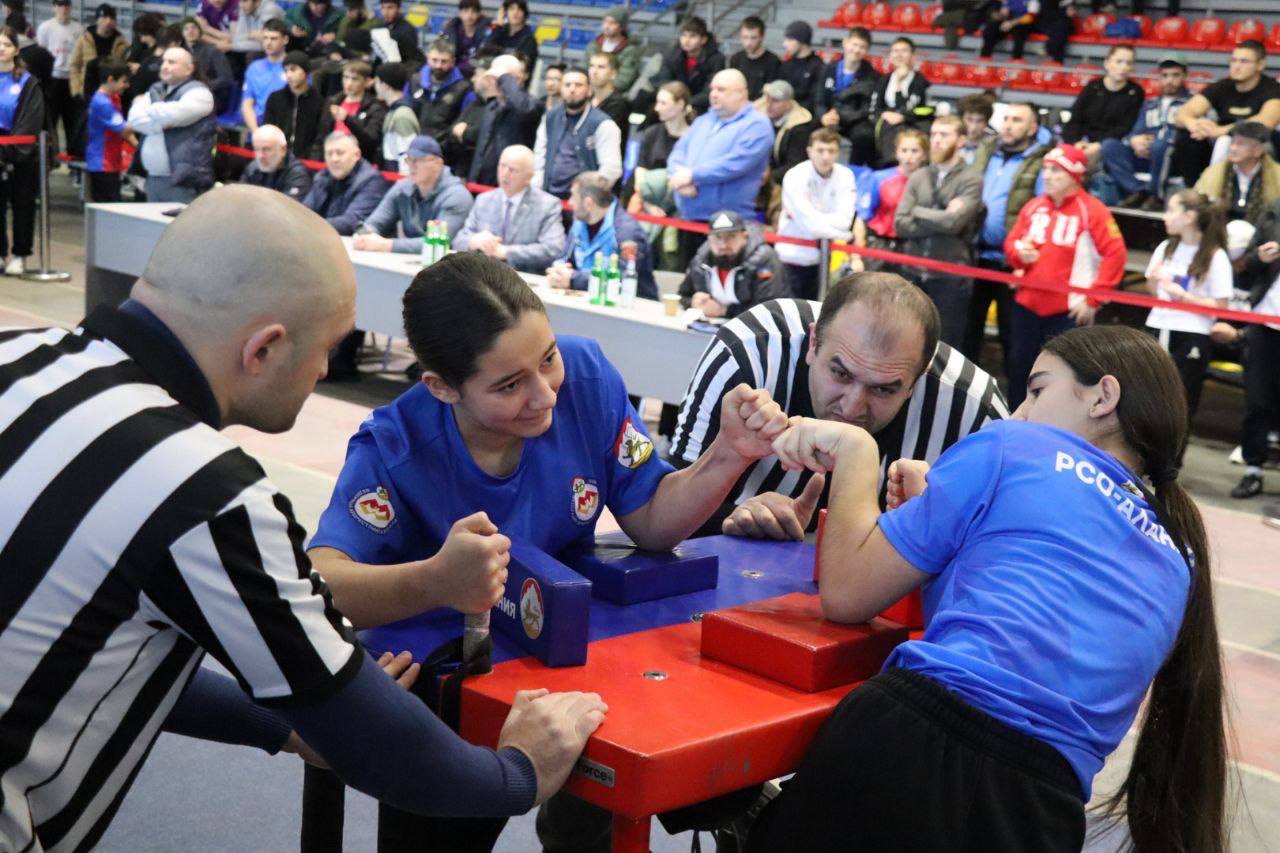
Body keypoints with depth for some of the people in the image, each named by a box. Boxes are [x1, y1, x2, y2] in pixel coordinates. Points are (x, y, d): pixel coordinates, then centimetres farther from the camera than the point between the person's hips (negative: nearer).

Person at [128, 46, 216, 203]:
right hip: (154, 178, 7)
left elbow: (170, 114, -18)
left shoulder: (198, 93, -4)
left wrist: (146, 106, 2)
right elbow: (134, 119, 5)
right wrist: (160, 124, -12)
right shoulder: (155, 91, 19)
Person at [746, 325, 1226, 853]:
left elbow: (845, 594, 5)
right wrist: (928, 504, 29)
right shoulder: (1176, 559, 23)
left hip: (914, 742, -5)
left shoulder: (1013, 449, 6)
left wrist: (855, 450, 19)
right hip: (1042, 806, 6)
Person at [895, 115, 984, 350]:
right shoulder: (917, 177, 9)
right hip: (915, 273, 4)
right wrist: (940, 222, -10)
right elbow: (900, 224, -1)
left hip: (951, 276, -4)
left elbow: (954, 221, -17)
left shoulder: (971, 180, -3)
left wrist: (918, 211, -3)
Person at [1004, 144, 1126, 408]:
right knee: (1019, 368, 13)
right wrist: (1019, 253, -6)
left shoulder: (1091, 210, -10)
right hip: (1027, 304, 6)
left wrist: (1093, 298, -16)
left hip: (1069, 309, -6)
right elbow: (1011, 242, 19)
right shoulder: (1034, 207, 9)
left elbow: (1115, 255, -14)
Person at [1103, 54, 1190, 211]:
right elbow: (1137, 131, 17)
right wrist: (1134, 140, -9)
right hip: (1144, 156, 5)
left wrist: (1152, 141, -16)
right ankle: (1138, 191, -23)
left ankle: (1156, 195, -18)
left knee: (1160, 145, -39)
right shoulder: (1150, 104, 27)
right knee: (1109, 146, -18)